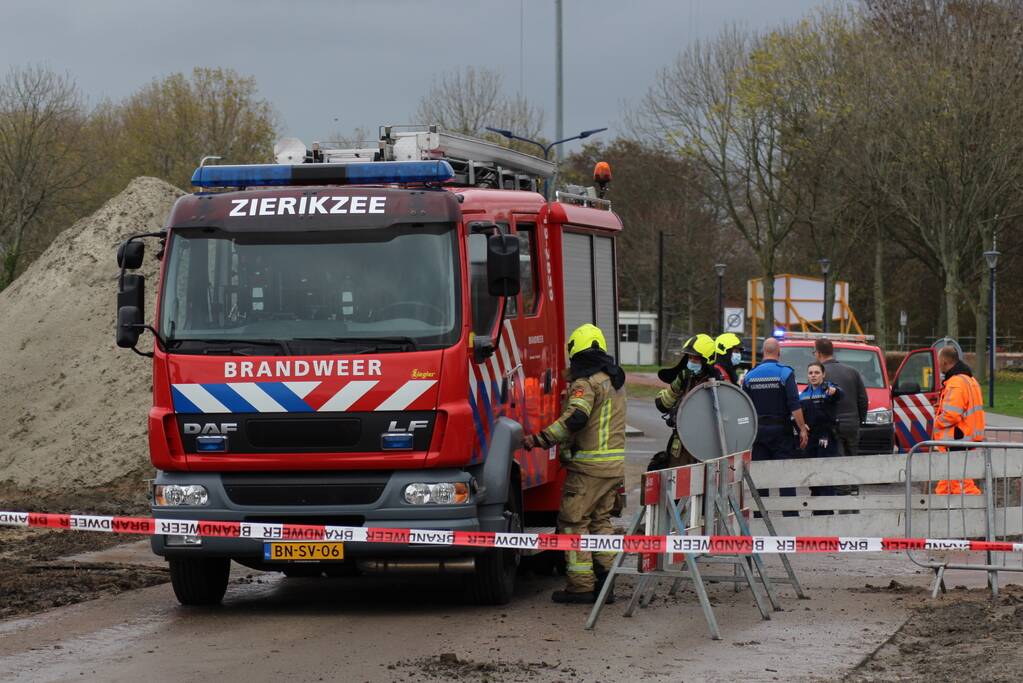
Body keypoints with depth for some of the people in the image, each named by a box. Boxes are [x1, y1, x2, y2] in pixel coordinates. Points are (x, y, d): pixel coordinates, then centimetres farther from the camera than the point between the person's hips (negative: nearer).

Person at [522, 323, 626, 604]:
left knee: (574, 521, -2)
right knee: (601, 519, 16)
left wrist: (539, 439, -24)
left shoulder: (586, 382, -13)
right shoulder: (615, 379, 15)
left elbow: (576, 418, -27)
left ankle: (580, 585, -4)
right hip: (615, 465, 8)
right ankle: (604, 579, 13)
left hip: (588, 465, -8)